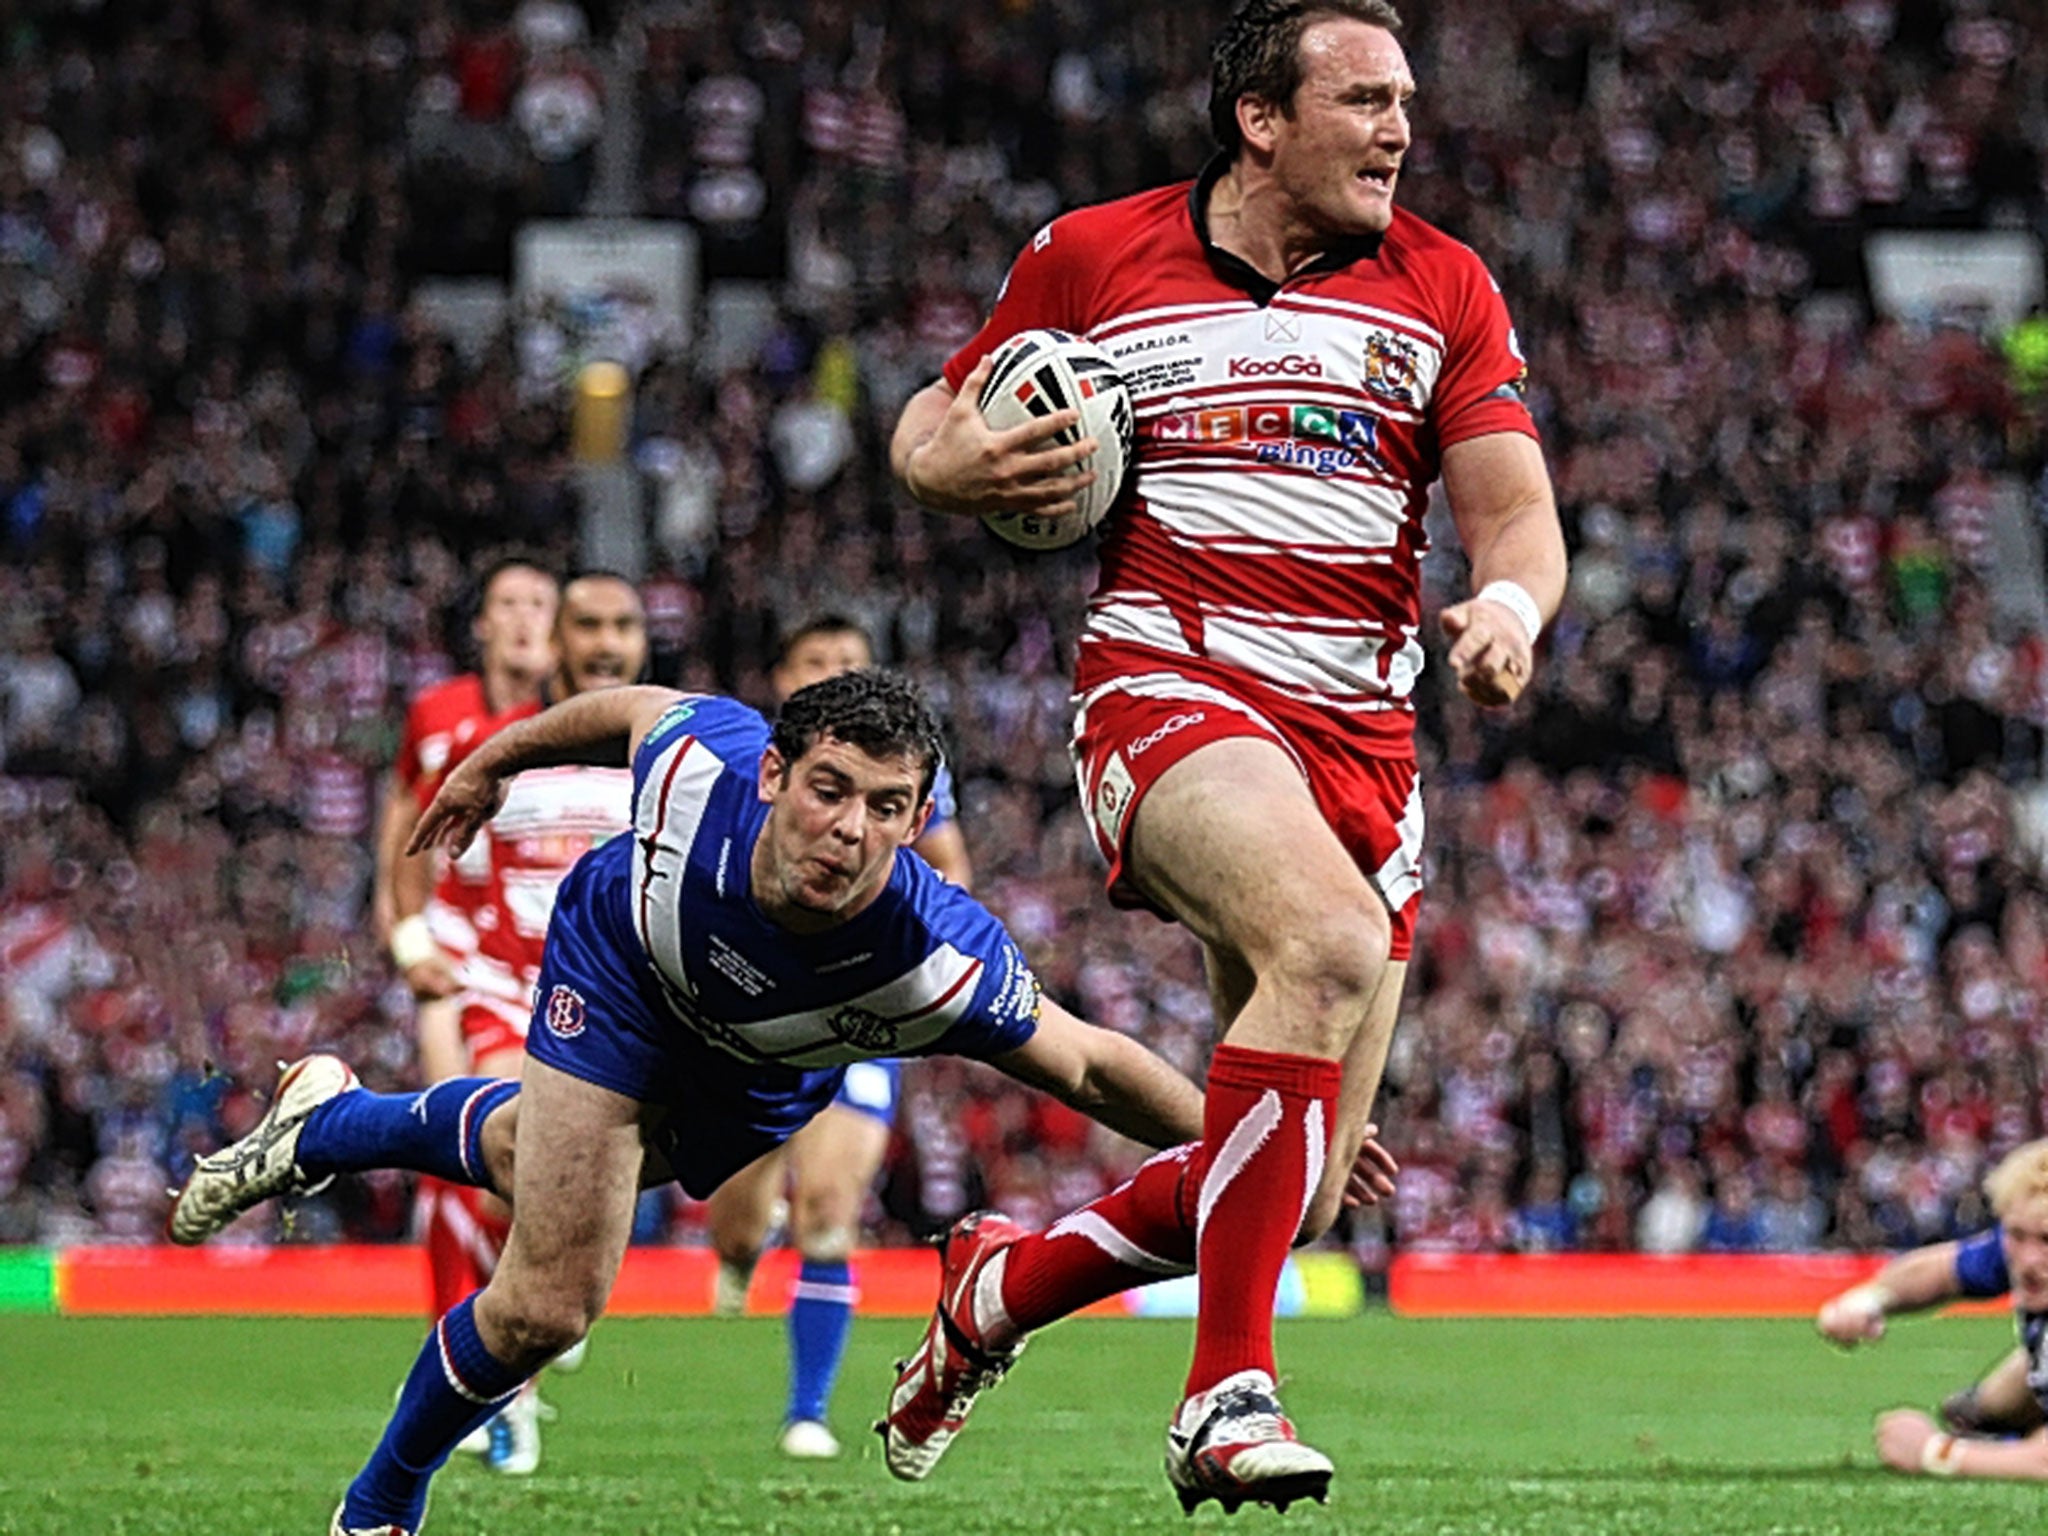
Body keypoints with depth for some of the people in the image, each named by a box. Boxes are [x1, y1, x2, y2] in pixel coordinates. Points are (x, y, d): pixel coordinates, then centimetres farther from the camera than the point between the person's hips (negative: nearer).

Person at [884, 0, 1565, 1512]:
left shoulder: (1444, 291, 9)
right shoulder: (1090, 257, 5)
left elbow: (1517, 512, 5)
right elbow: (930, 425, 16)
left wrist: (1510, 604, -19)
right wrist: (955, 463, -8)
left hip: (1363, 736, 4)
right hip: (1168, 692, -4)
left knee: (1289, 1191, 1)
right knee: (1333, 943, -36)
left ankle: (1002, 1285, 30)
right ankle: (1229, 1392, -32)